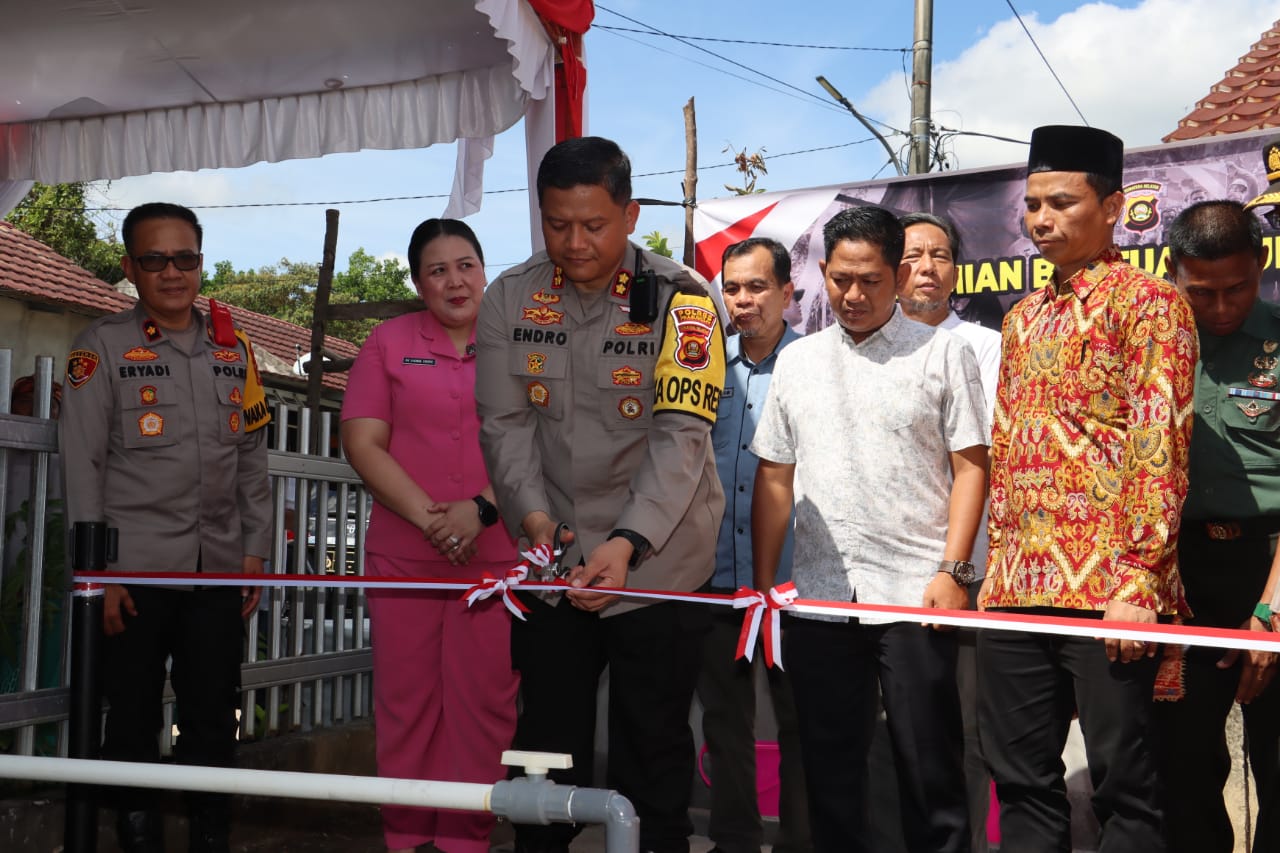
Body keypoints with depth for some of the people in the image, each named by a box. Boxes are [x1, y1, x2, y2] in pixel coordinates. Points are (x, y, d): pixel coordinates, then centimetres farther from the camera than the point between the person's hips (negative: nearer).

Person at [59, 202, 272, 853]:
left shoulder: (235, 350, 12)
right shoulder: (104, 346, 1)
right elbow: (82, 465, -3)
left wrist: (255, 551, 9)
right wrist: (98, 570, -8)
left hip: (220, 571, 3)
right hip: (135, 571, -3)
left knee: (214, 721, 6)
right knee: (133, 719, 5)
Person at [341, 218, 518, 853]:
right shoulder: (390, 342, 8)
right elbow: (363, 443, 1)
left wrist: (481, 509, -13)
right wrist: (428, 515, -10)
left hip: (495, 556, 0)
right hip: (403, 553, 1)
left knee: (484, 703, 2)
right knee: (406, 701, 5)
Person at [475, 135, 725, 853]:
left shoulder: (679, 298, -11)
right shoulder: (511, 298, 0)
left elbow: (682, 434, -17)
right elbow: (506, 422, -2)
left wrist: (628, 542, -28)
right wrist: (534, 515, -19)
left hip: (658, 560, -3)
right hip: (552, 558, 3)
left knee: (654, 747, 8)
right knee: (548, 743, 13)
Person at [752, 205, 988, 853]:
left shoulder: (943, 353, 2)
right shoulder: (795, 361, 12)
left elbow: (970, 467, -1)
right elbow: (774, 478, 13)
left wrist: (952, 570, -10)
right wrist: (763, 581, 8)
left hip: (913, 591, -3)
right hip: (817, 597, 4)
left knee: (928, 763, 3)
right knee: (829, 765, 12)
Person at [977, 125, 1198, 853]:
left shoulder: (1148, 302, -3)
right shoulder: (1023, 318, 18)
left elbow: (1160, 446, -11)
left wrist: (1138, 580, -17)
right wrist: (996, 569, 15)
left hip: (1108, 589, -7)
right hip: (1015, 589, 7)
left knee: (1123, 781, 2)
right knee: (1021, 778, 12)